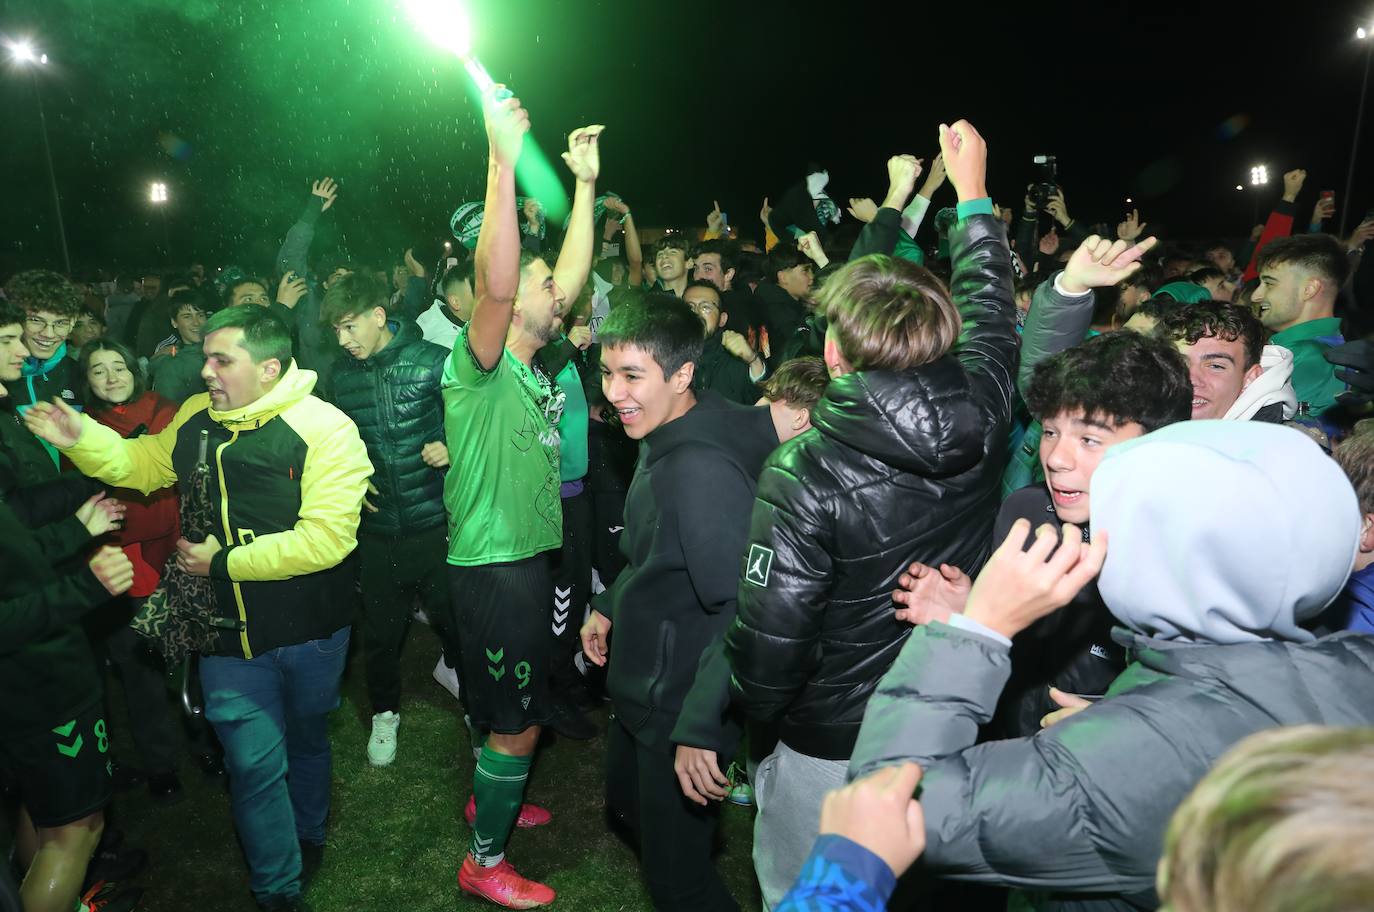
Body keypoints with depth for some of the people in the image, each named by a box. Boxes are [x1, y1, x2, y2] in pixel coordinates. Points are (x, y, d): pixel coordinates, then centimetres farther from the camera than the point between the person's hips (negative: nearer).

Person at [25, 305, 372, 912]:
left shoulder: (324, 429, -19)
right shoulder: (195, 417, 1)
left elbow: (325, 537, -26)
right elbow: (144, 464, 19)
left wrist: (224, 562, -19)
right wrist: (82, 439, 0)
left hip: (310, 632, -3)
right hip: (229, 633, 3)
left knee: (306, 740, 21)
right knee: (254, 761, 7)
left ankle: (309, 838, 50)